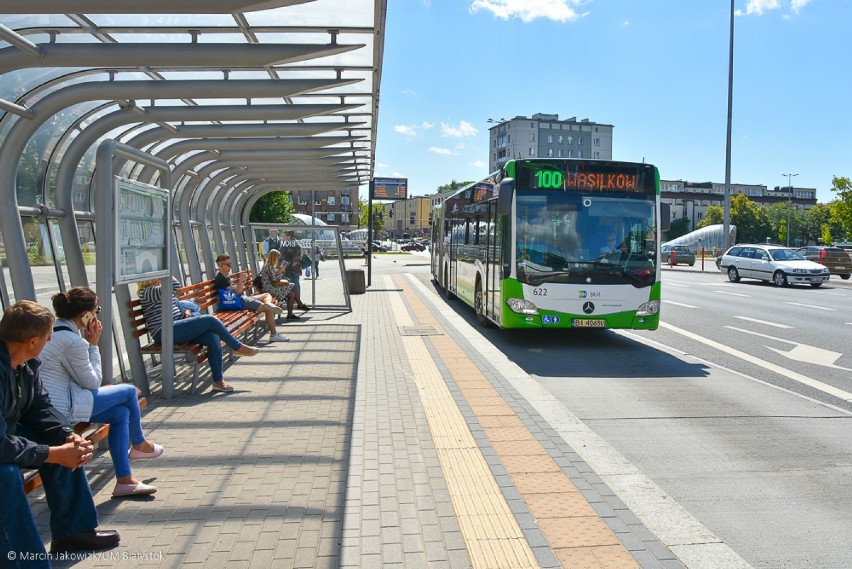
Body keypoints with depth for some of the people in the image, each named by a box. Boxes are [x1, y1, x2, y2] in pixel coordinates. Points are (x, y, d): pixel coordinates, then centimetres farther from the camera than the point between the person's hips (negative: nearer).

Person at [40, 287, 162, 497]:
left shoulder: (52, 329, 10)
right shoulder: (73, 341, -21)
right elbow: (92, 382, -9)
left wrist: (88, 343, 5)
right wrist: (93, 344, -5)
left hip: (42, 406, 10)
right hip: (61, 409, -10)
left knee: (121, 413, 10)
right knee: (129, 391, 2)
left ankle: (124, 480, 12)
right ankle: (139, 445, 28)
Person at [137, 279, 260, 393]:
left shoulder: (159, 289, 26)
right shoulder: (146, 292, -6)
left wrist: (185, 313, 11)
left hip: (178, 329, 9)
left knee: (213, 337, -14)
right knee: (210, 320, -19)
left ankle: (218, 381, -12)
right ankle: (238, 347, -3)